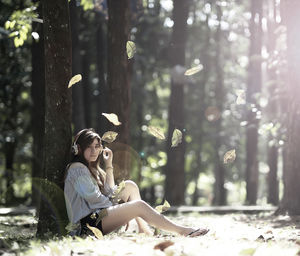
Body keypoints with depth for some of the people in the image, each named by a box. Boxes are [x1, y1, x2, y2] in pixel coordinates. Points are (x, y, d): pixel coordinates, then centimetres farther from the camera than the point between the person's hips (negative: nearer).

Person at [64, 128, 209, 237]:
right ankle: (182, 231, -18)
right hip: (88, 222, -10)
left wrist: (108, 165, 13)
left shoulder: (91, 168, 22)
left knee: (130, 186, 11)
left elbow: (109, 192, 17)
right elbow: (92, 197, -16)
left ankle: (144, 229, -4)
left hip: (99, 214, 10)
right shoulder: (77, 168, -7)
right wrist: (119, 209, -6)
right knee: (139, 205, -21)